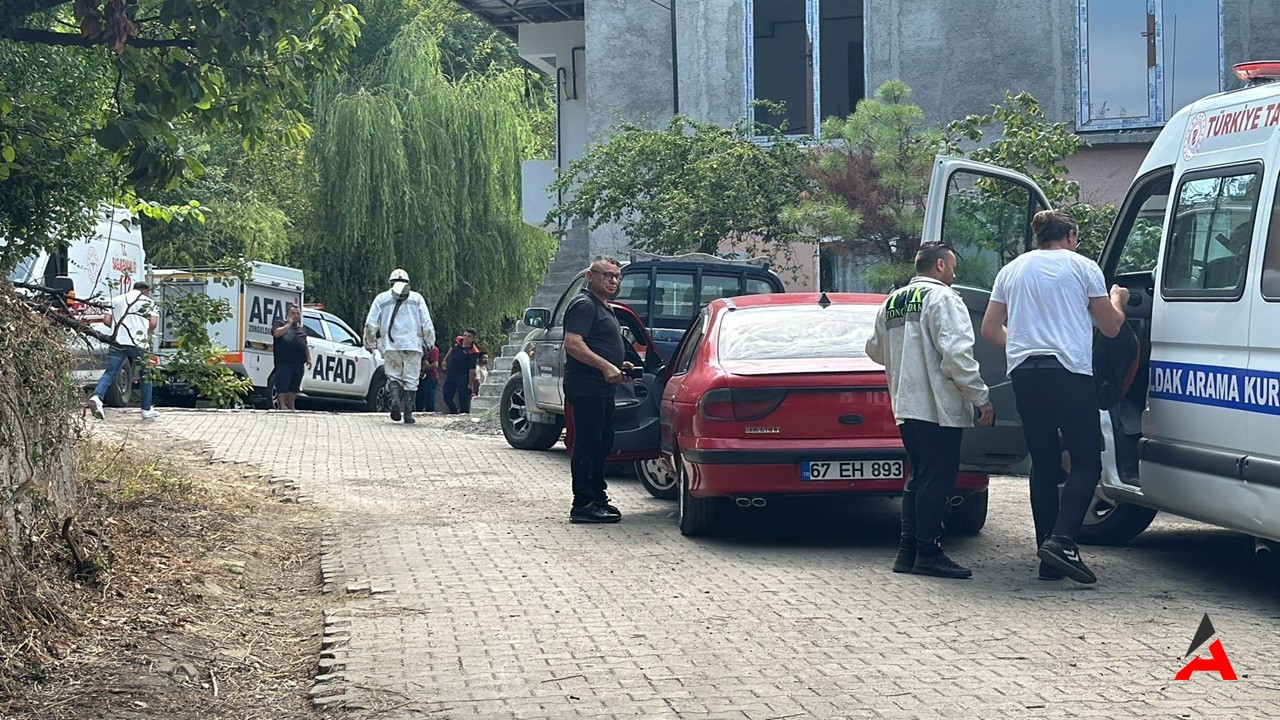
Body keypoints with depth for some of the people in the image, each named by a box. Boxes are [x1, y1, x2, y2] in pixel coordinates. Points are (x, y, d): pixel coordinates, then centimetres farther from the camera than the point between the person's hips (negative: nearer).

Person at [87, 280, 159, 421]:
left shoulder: (117, 300, 18)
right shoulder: (148, 302, 9)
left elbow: (106, 320, 10)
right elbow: (153, 323, -4)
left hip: (118, 341, 2)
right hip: (138, 343, -2)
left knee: (110, 372, 0)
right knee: (145, 376, 12)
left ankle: (96, 397, -25)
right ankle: (147, 410, 17)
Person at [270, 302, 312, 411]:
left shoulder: (302, 329, 25)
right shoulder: (280, 323, 7)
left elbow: (306, 346, 25)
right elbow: (276, 333, -14)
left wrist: (308, 358, 12)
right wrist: (289, 323, -7)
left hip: (298, 362, 6)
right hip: (284, 361, -6)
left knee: (294, 386, 9)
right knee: (282, 385, -7)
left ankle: (292, 407, 16)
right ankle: (283, 406, -5)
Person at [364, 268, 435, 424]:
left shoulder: (381, 298, 11)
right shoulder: (417, 298, 11)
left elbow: (370, 324, 5)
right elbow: (427, 324, 5)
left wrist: (369, 343, 16)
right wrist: (430, 342, 16)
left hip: (390, 345, 0)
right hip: (413, 344, 0)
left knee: (393, 375, 10)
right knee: (411, 379, 3)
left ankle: (395, 400, -17)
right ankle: (408, 414, -1)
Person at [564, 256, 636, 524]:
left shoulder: (604, 308, 22)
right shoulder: (584, 305, -11)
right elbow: (572, 343, -23)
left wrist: (618, 366, 20)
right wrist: (606, 366, -27)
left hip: (602, 389, 11)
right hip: (585, 389, -11)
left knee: (603, 444, 15)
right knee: (586, 445, -9)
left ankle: (597, 497, 24)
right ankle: (583, 505, -7)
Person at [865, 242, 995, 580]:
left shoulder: (891, 303, 16)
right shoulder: (941, 298, -9)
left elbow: (875, 350, 26)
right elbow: (956, 354, -19)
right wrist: (981, 397, -15)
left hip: (905, 406, 8)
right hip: (938, 406, -8)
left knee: (920, 478, 14)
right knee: (937, 480, -5)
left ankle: (907, 552, 14)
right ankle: (928, 554, -4)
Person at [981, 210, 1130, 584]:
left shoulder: (1011, 270, 16)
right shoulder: (1083, 267, 5)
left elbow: (990, 329, 17)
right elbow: (1110, 327, 10)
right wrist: (1117, 301, 31)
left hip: (1023, 373, 5)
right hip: (1069, 371, -5)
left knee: (1043, 464, 9)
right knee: (1086, 463, -1)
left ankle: (1049, 560, 7)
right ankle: (1060, 540, -21)